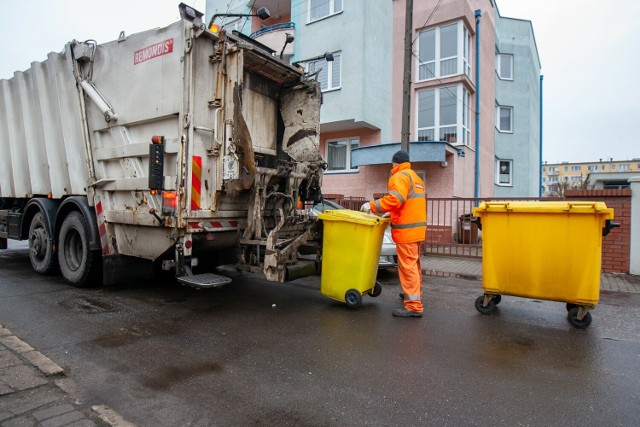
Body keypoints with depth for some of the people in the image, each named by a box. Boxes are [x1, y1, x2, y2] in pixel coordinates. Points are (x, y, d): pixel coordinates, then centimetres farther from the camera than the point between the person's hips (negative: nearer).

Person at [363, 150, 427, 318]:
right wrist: (392, 214, 24)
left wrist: (373, 206, -14)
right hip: (417, 228, 10)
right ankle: (415, 295, 35)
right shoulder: (416, 177, 23)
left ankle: (414, 306, -9)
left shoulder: (399, 176, -8)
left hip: (406, 229, -10)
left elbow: (394, 199, -22)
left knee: (407, 266, -9)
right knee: (414, 265, 21)